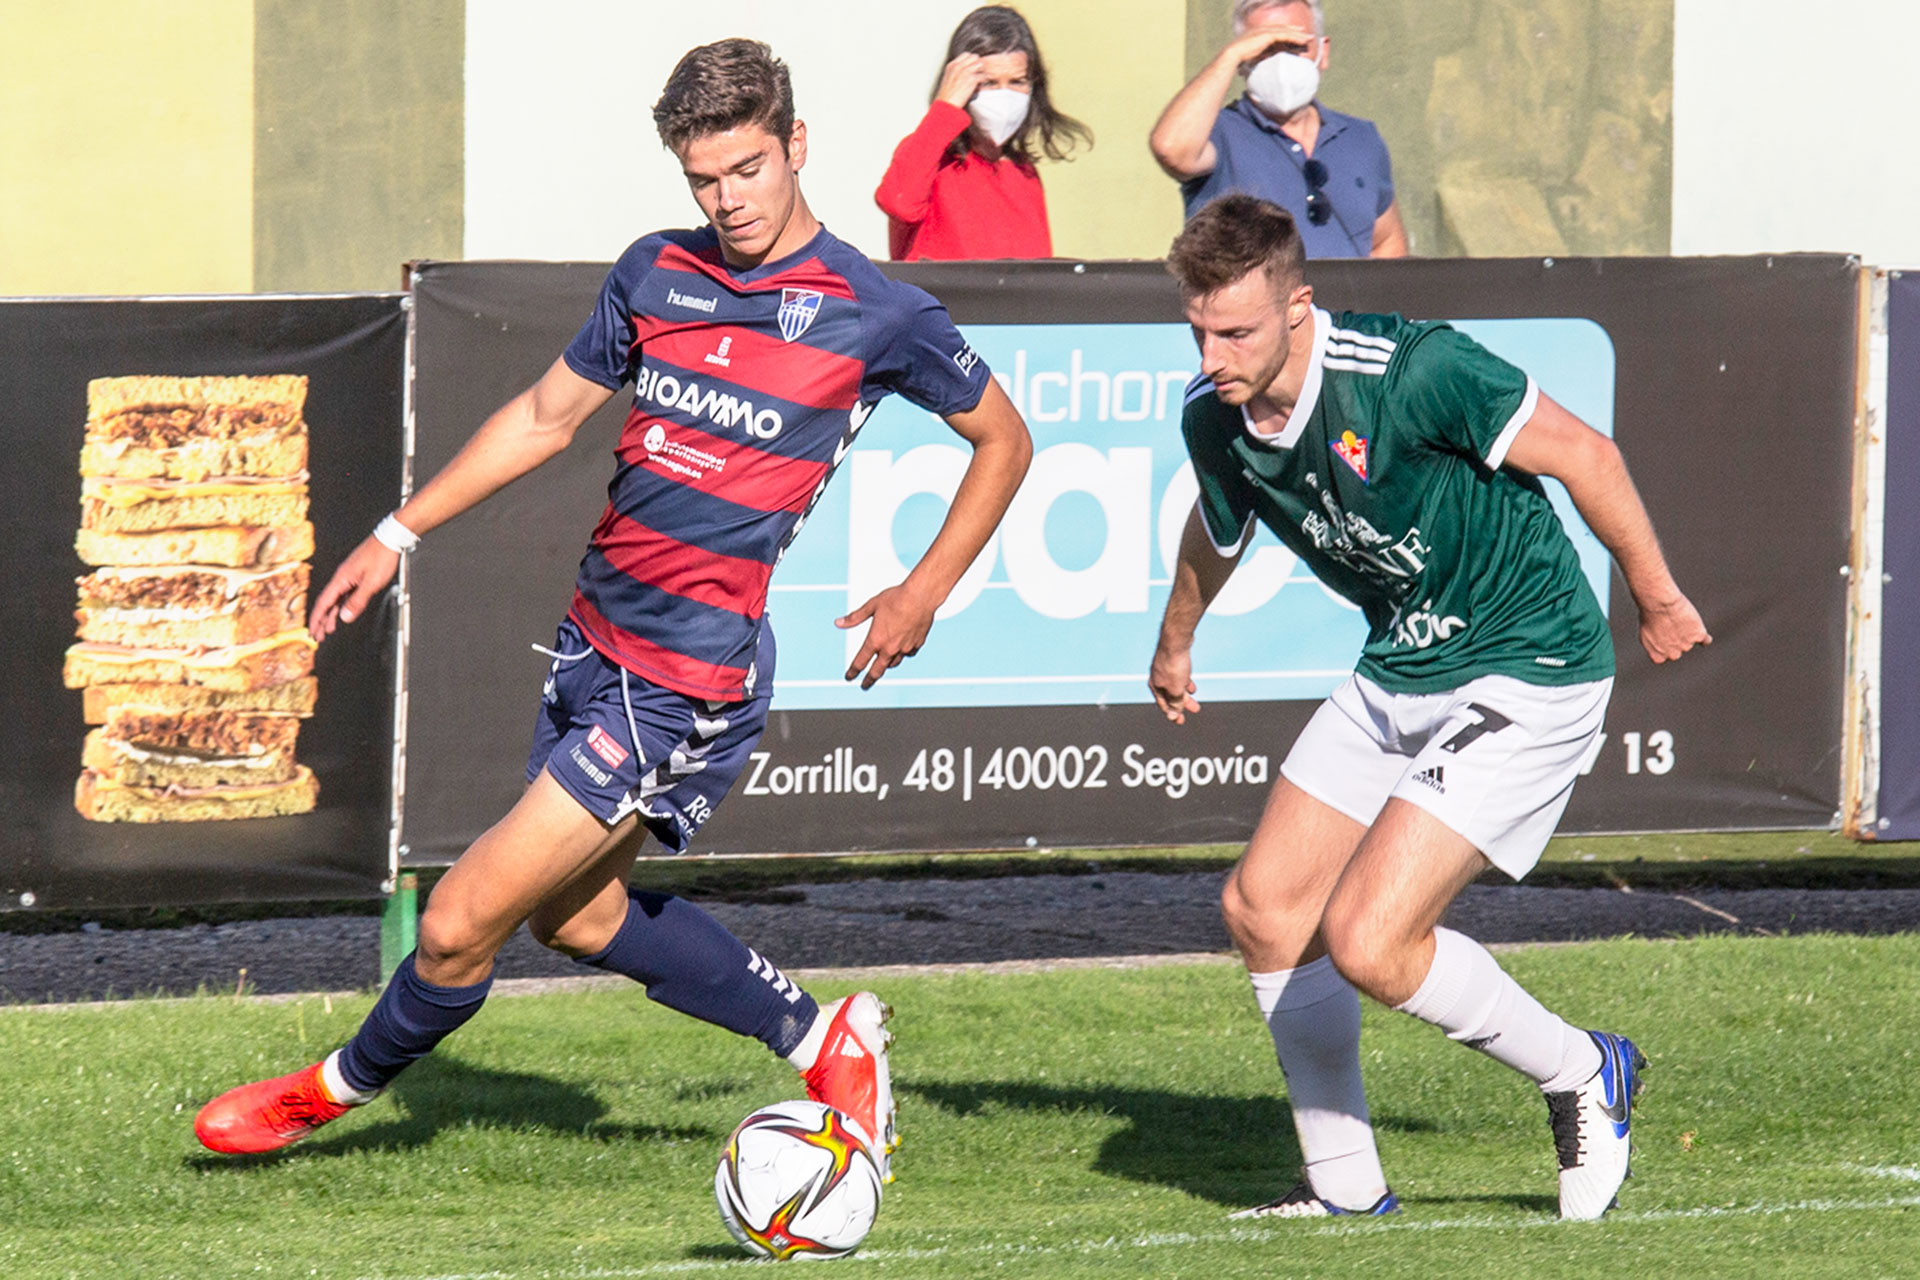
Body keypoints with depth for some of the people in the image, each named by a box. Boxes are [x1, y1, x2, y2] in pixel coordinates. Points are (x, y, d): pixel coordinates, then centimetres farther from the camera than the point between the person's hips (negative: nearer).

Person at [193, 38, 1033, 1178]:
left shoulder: (877, 315, -10)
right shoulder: (658, 273, 5)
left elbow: (1005, 439, 5)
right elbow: (551, 412, 18)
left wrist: (923, 595, -1)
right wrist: (400, 536, 18)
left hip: (687, 686, -7)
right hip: (597, 640, 7)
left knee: (462, 921, -6)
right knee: (576, 913, 19)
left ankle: (347, 1084, 21)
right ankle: (822, 1039, 32)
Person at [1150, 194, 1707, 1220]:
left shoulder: (1414, 373, -28)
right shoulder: (1214, 419, -5)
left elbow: (1581, 454, -15)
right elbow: (1215, 533, 19)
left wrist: (1656, 598, -4)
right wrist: (1174, 649, 36)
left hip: (1529, 673, -8)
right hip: (1397, 675, 8)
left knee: (1366, 940, -17)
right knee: (1263, 909, 5)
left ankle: (1580, 1076, 7)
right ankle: (1345, 1184, 21)